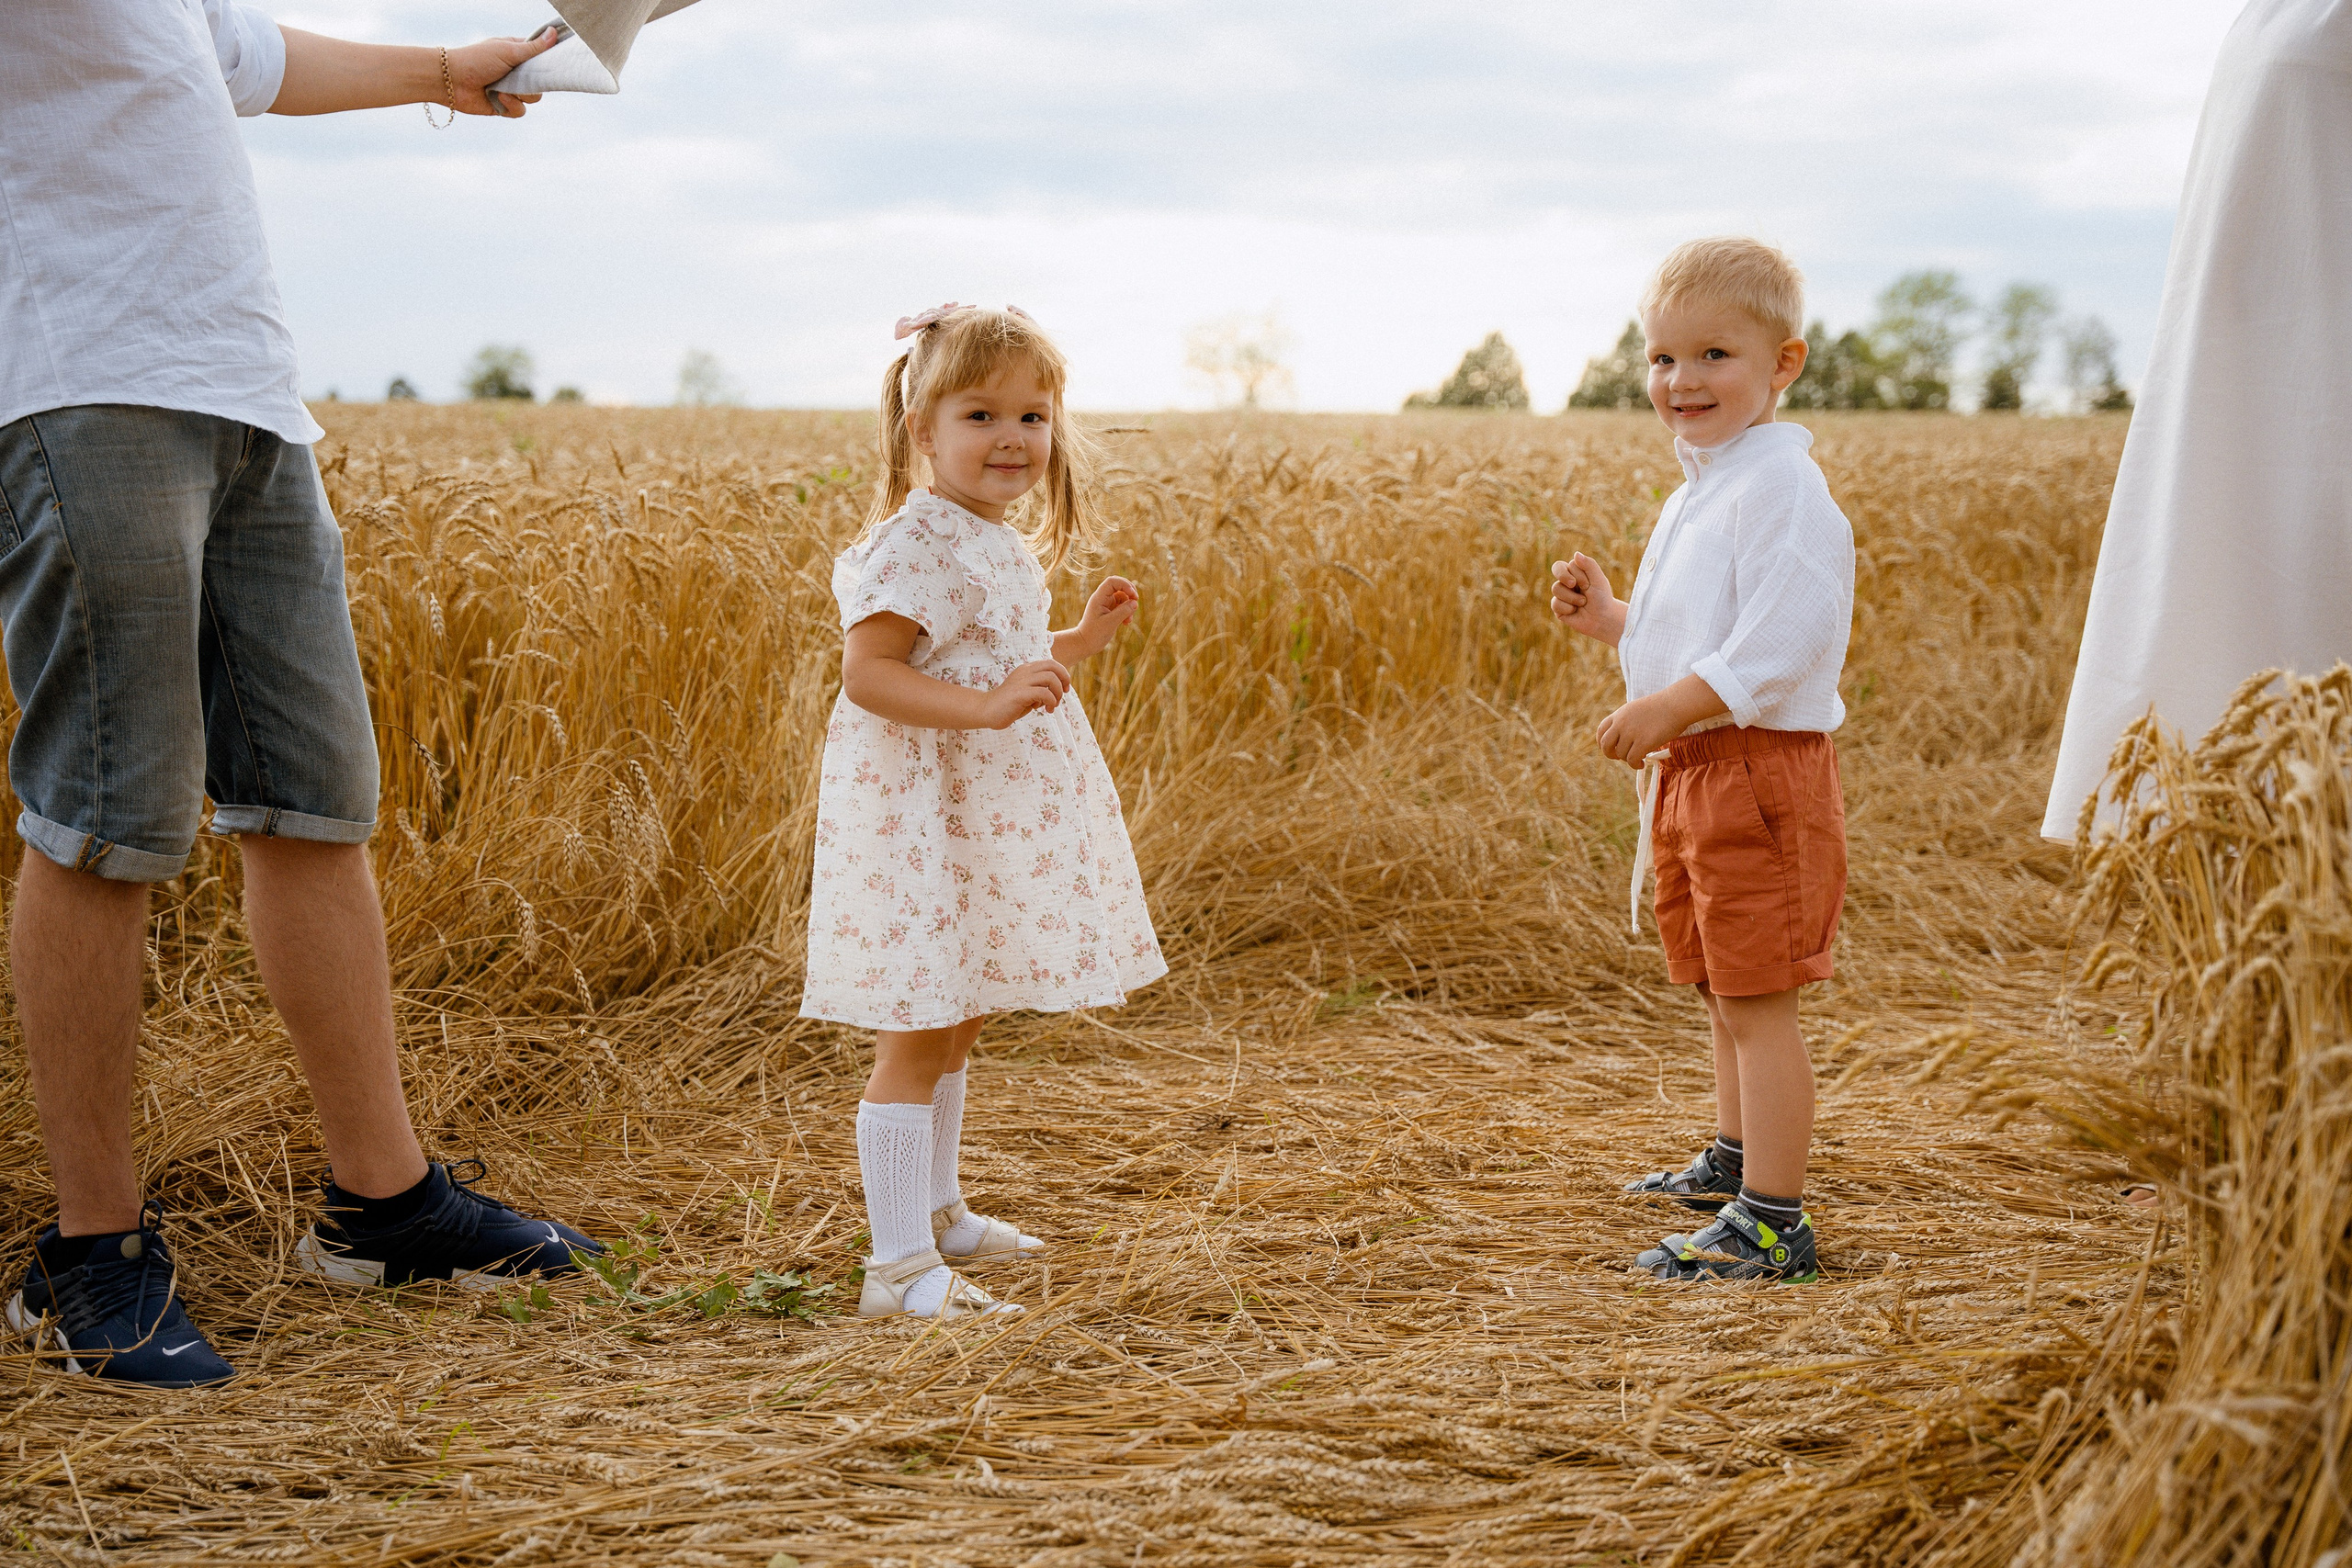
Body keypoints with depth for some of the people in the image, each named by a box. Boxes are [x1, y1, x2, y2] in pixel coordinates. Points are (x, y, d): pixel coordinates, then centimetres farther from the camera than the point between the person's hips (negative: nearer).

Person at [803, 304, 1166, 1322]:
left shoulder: (1004, 545, 13)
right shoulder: (917, 542, -18)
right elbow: (867, 672, -25)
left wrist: (1081, 641, 17)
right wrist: (986, 707, -34)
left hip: (987, 823, 10)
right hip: (917, 822, -10)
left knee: (952, 1029, 21)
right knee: (914, 1038, -7)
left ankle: (934, 1211, 35)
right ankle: (899, 1266, -3)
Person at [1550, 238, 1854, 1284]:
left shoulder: (1779, 486, -16)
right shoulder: (1697, 493, 16)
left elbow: (1782, 637, -26)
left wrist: (1669, 709, -28)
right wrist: (1608, 618, 12)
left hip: (1759, 767, -10)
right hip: (1690, 772, 10)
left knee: (1756, 1000, -8)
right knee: (1725, 993, 23)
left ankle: (1772, 1225, -3)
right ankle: (1735, 1162, 40)